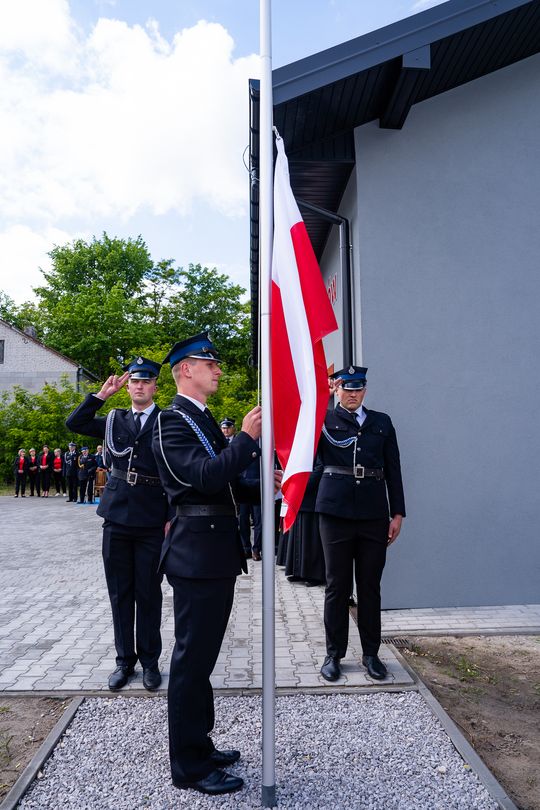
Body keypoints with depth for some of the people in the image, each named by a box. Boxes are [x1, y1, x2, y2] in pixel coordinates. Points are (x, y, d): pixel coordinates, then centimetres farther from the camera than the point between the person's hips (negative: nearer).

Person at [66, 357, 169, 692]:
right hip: (117, 518, 4)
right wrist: (102, 393, -3)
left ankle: (150, 661, 22)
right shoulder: (115, 420, 10)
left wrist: (173, 517, -9)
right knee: (120, 594, 12)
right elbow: (75, 423, 3)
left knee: (149, 595, 7)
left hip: (153, 523, -3)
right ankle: (125, 660, 26)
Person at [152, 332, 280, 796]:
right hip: (197, 554, -10)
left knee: (202, 655, 19)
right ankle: (189, 766, 15)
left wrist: (263, 491, 7)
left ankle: (199, 745, 33)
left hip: (218, 553, 10)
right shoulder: (172, 422, -12)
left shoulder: (205, 420, 18)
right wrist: (248, 438, -23)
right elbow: (204, 477, -26)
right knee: (192, 658, 1)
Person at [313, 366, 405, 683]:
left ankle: (371, 653, 23)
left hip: (374, 512, 2)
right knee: (337, 585, 6)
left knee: (370, 585, 10)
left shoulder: (382, 422, 12)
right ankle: (334, 654, 19)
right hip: (336, 511, -2)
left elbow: (393, 470, 11)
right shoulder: (324, 419, 6)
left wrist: (398, 513, 5)